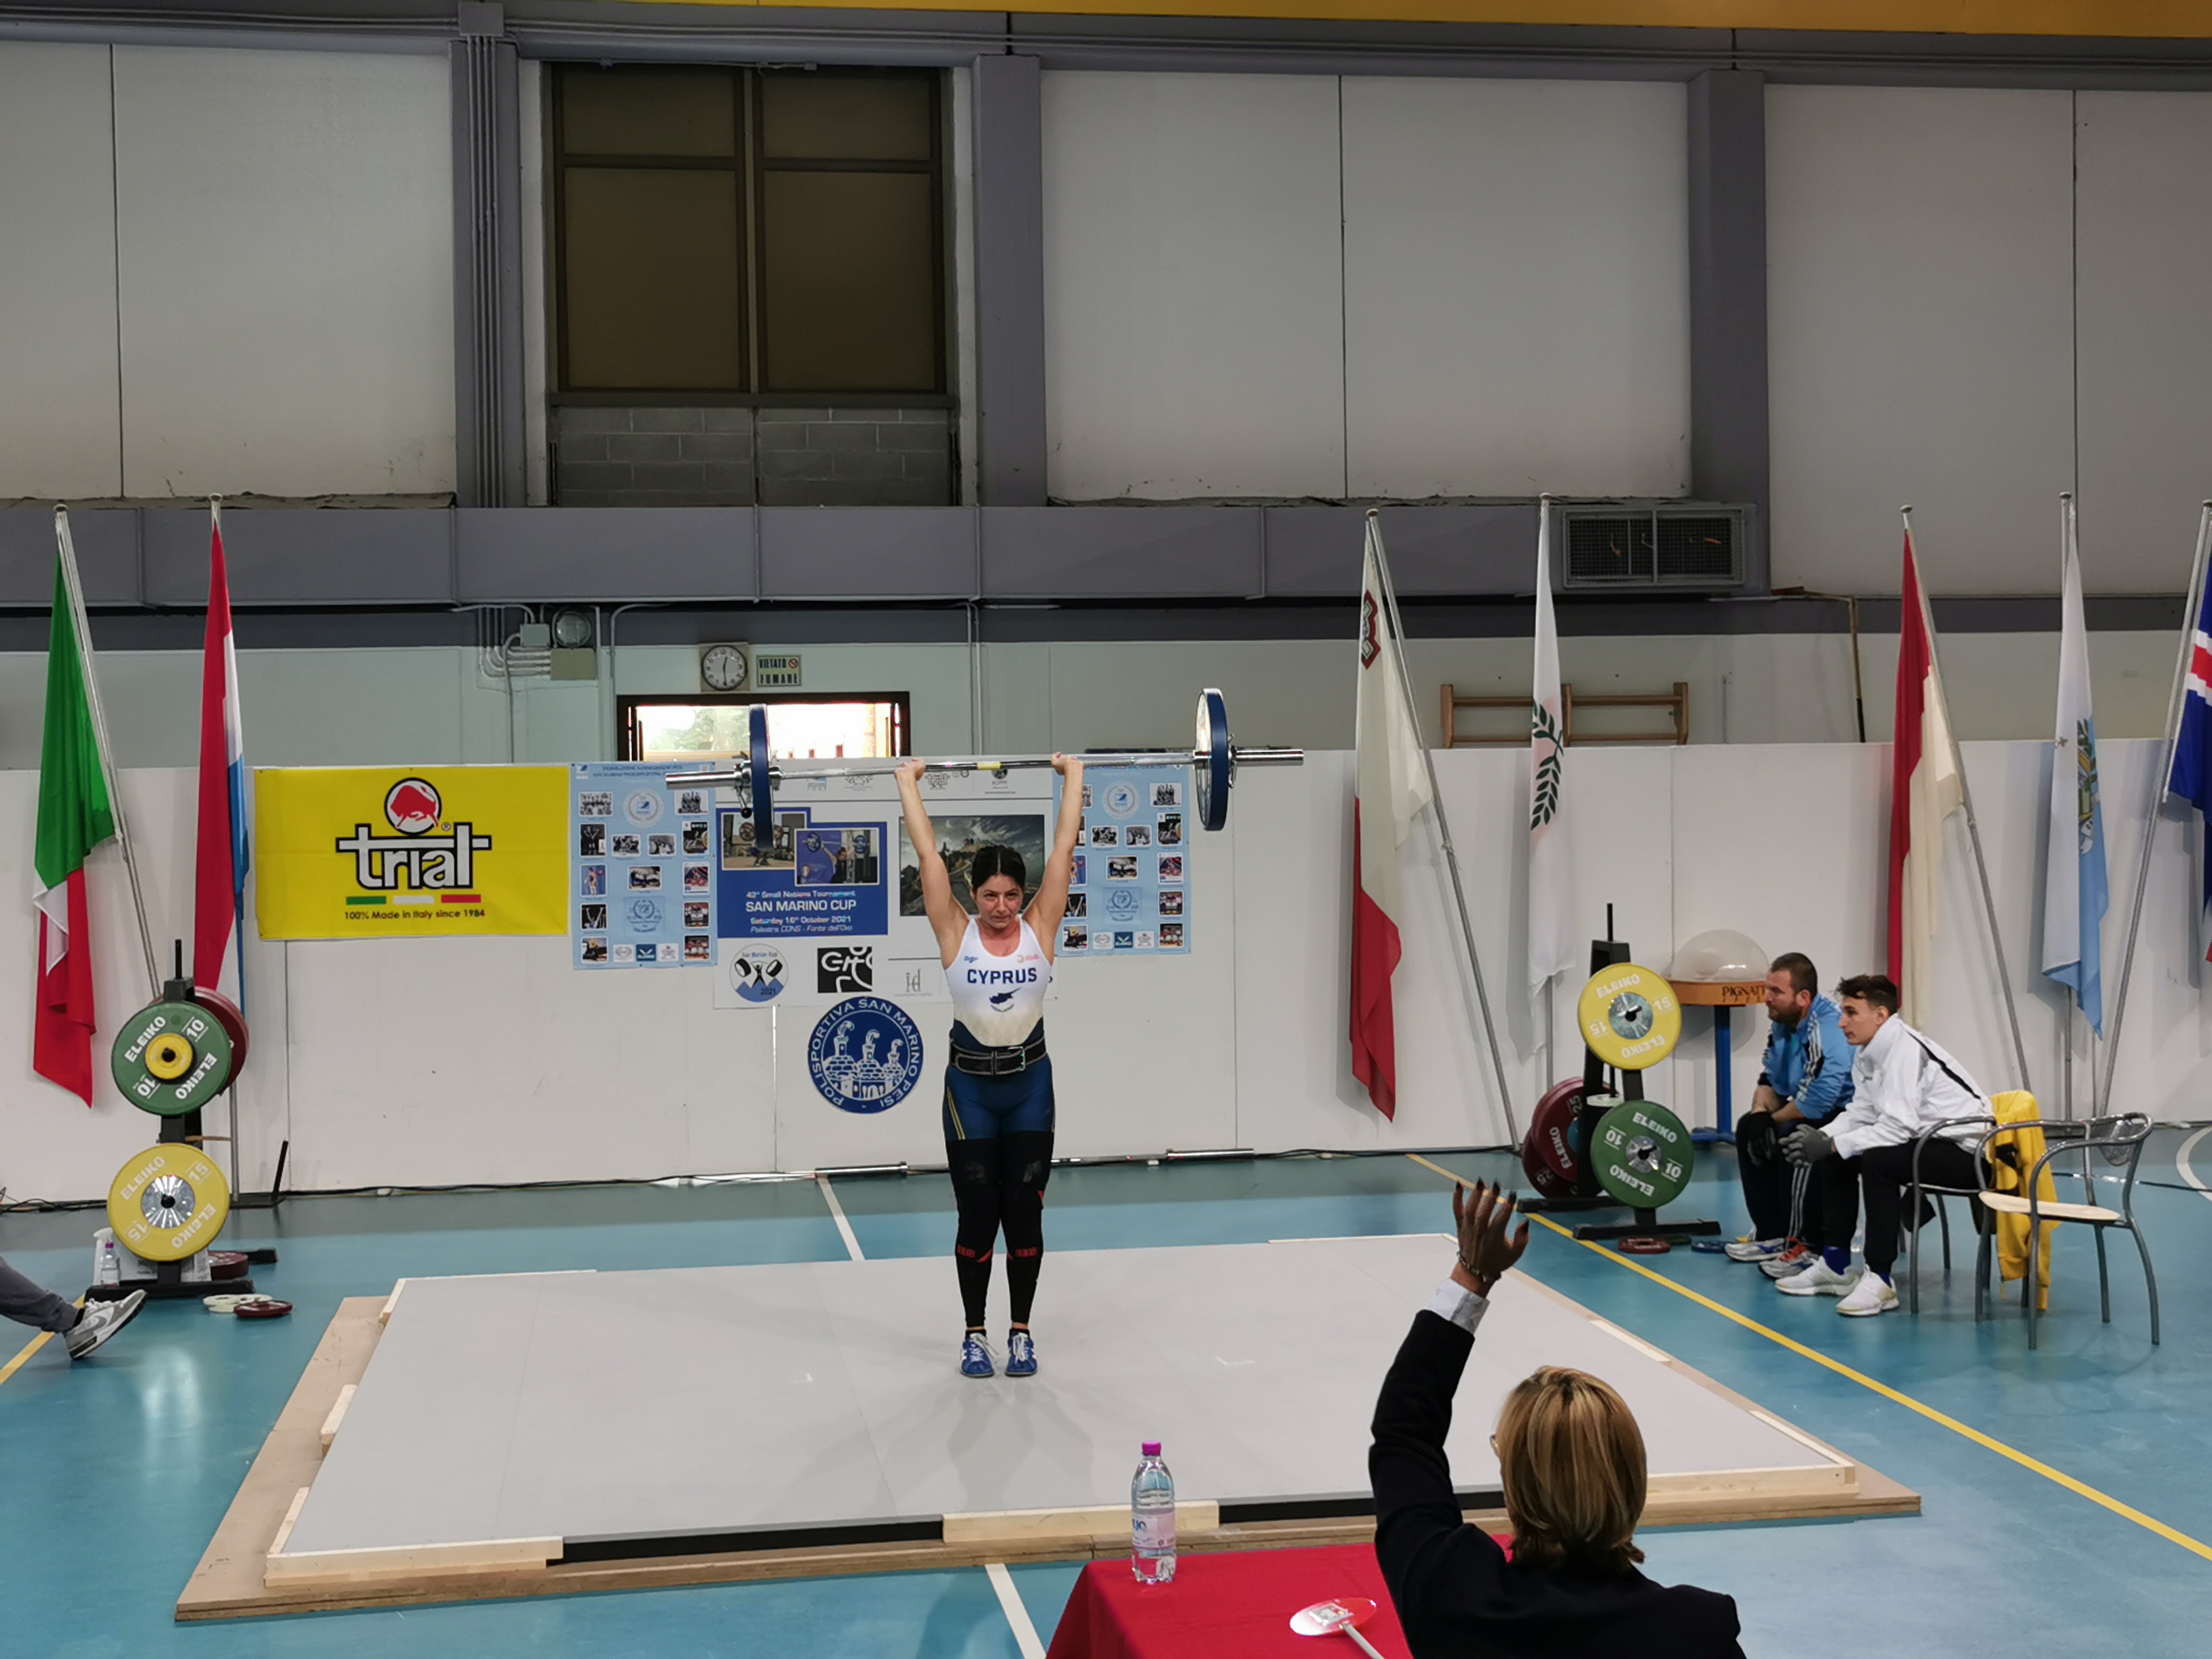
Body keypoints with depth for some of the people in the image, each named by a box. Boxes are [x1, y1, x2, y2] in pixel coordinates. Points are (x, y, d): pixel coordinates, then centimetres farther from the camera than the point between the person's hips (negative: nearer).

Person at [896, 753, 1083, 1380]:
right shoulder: (956, 933, -8)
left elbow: (1064, 846, -3)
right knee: (977, 1215, 3)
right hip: (970, 1085, -1)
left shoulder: (1040, 928, -5)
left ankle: (1021, 1331, 16)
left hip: (1030, 1082, 1)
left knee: (1025, 1212, 4)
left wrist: (1072, 777, 2)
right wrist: (909, 783, -1)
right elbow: (929, 853, -6)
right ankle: (974, 1334, 16)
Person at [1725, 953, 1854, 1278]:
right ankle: (1772, 1235, 15)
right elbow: (1771, 1079, 13)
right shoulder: (1783, 1023, 3)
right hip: (1820, 1116, 11)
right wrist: (1761, 1113, -8)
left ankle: (1808, 1248, -21)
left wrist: (1775, 1119, -18)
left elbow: (1819, 1099, -35)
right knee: (1748, 1128, 11)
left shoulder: (1827, 1029, -28)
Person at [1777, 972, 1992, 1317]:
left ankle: (1879, 1281, -25)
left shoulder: (1904, 1050, -23)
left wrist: (1831, 1144, -26)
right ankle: (1835, 1266, 14)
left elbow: (1898, 1127, -29)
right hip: (1925, 1142, 10)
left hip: (1966, 1150, -10)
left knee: (1878, 1161, -31)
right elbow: (1860, 1115, 8)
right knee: (1833, 1160, 7)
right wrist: (1820, 1138, -11)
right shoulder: (1868, 1054, 5)